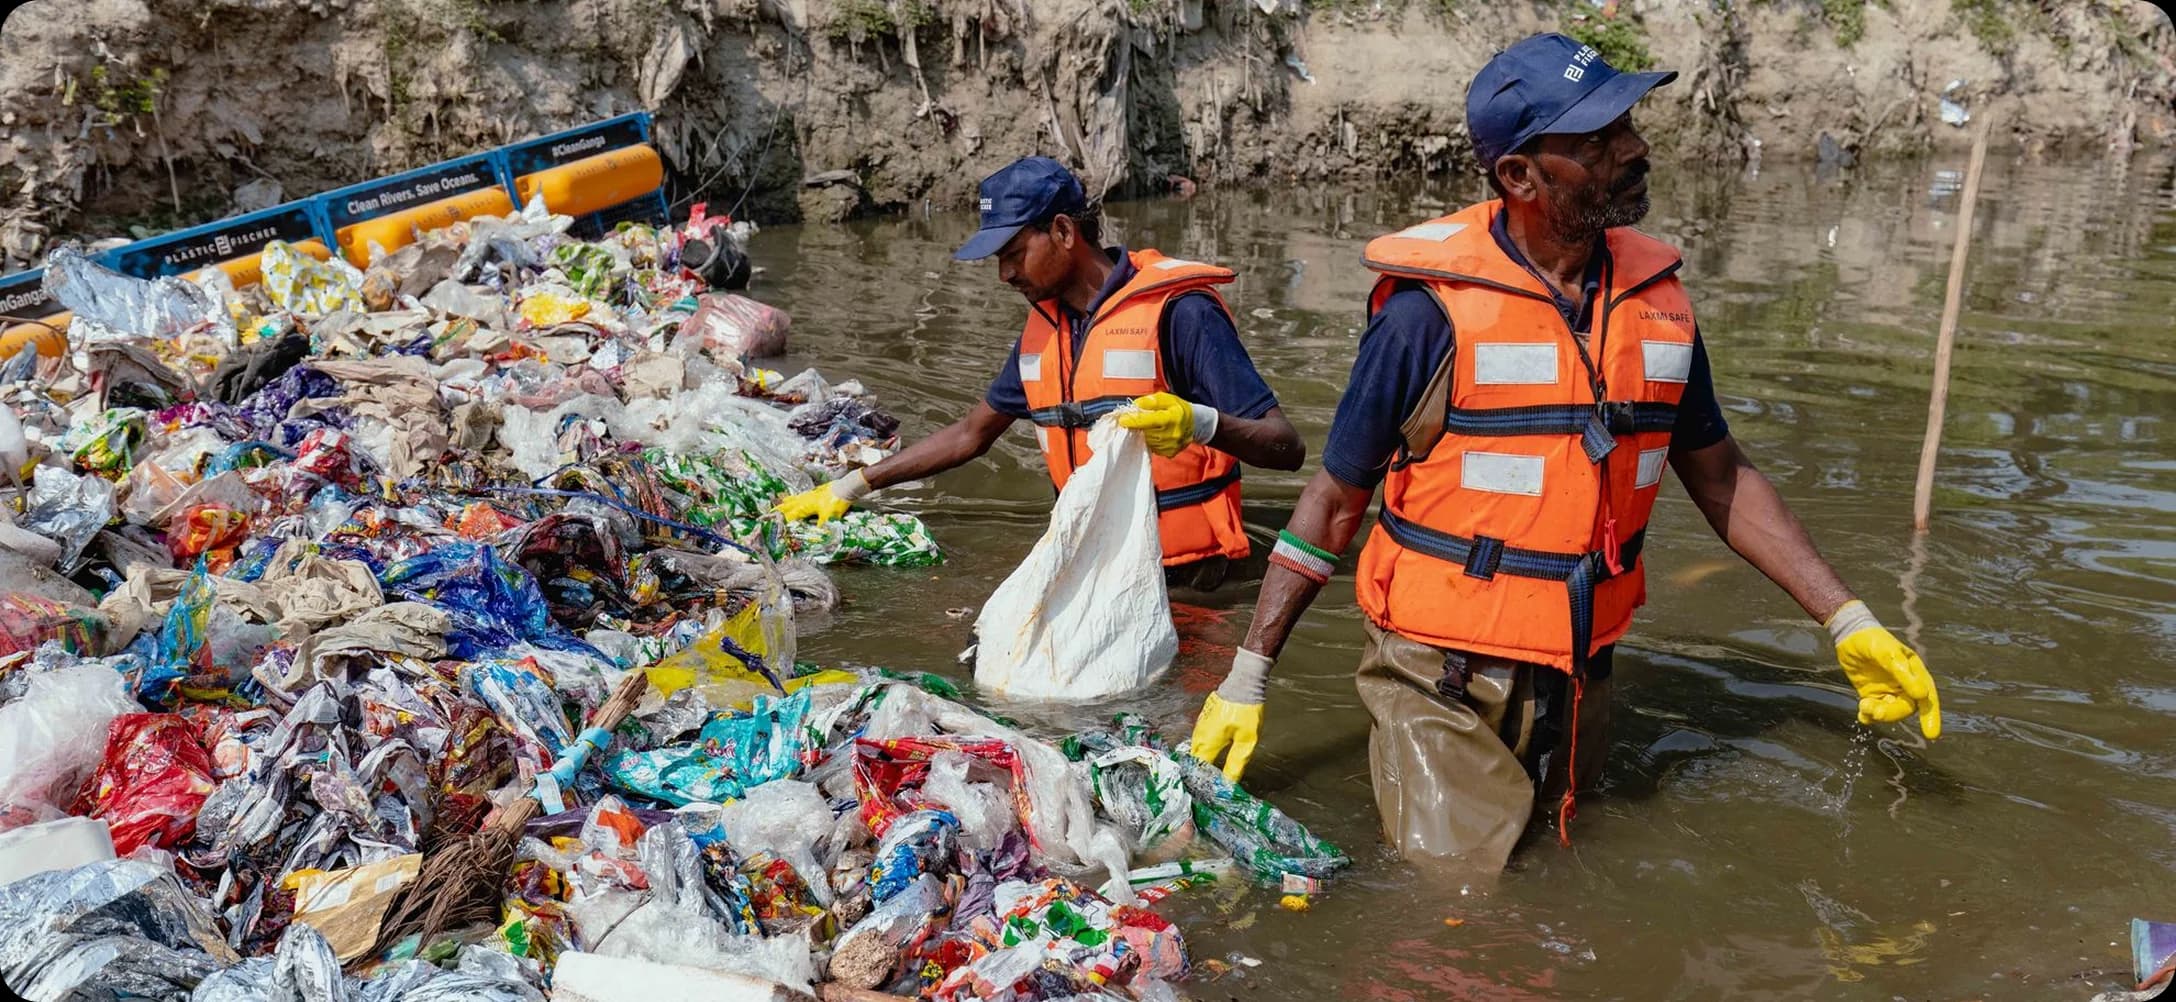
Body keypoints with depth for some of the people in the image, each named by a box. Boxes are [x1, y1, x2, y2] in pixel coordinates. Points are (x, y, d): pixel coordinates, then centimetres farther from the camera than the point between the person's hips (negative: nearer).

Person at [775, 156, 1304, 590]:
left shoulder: (1177, 312, -13)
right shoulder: (1043, 326, 12)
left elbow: (1286, 447, -17)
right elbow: (971, 434, 26)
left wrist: (1200, 424, -38)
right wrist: (851, 486, 24)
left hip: (1183, 575, -7)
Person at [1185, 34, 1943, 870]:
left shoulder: (1655, 298, 1)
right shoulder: (1434, 309, -15)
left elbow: (1722, 478, 13)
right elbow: (1334, 503, -8)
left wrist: (1848, 622, 8)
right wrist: (1245, 680, -8)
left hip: (1580, 678, 5)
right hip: (1442, 684, -5)